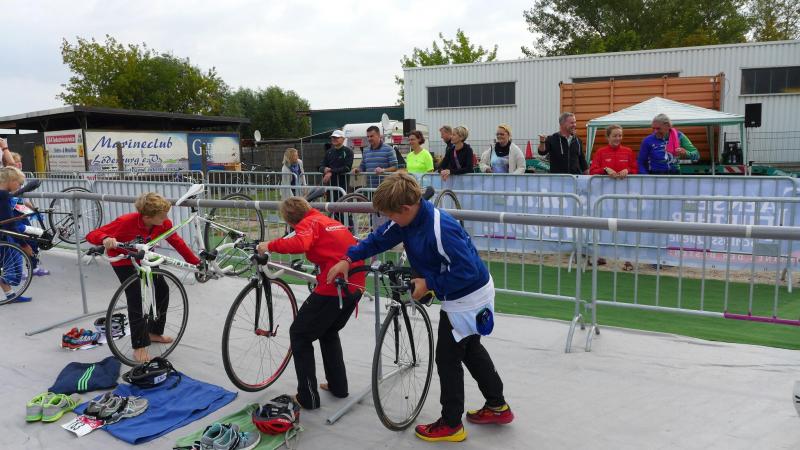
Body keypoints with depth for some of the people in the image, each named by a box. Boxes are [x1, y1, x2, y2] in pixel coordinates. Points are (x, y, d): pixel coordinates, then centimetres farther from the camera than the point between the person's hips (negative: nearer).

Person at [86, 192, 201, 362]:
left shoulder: (164, 223, -24)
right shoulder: (126, 221, -37)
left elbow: (177, 242, -9)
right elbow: (91, 235, -34)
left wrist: (195, 262, -12)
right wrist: (105, 239, -58)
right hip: (123, 262, -6)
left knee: (162, 290, 5)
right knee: (137, 299, -14)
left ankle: (155, 332, 25)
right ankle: (139, 347, -3)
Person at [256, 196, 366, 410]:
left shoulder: (308, 223, -3)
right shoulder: (328, 221, 21)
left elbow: (299, 244, -26)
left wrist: (270, 245, -15)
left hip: (333, 288, -8)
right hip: (356, 285, 9)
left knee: (299, 335, 9)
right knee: (329, 332, 29)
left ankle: (308, 397, 12)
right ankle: (338, 386, 34)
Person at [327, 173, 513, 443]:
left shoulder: (440, 229, -34)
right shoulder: (407, 219, -6)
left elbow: (467, 270, -32)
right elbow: (379, 239, 3)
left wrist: (428, 284, -25)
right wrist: (348, 259, -5)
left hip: (468, 297, -10)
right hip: (460, 295, 10)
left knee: (447, 358, 3)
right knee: (470, 350, 24)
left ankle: (451, 425, 21)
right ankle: (498, 407, 40)